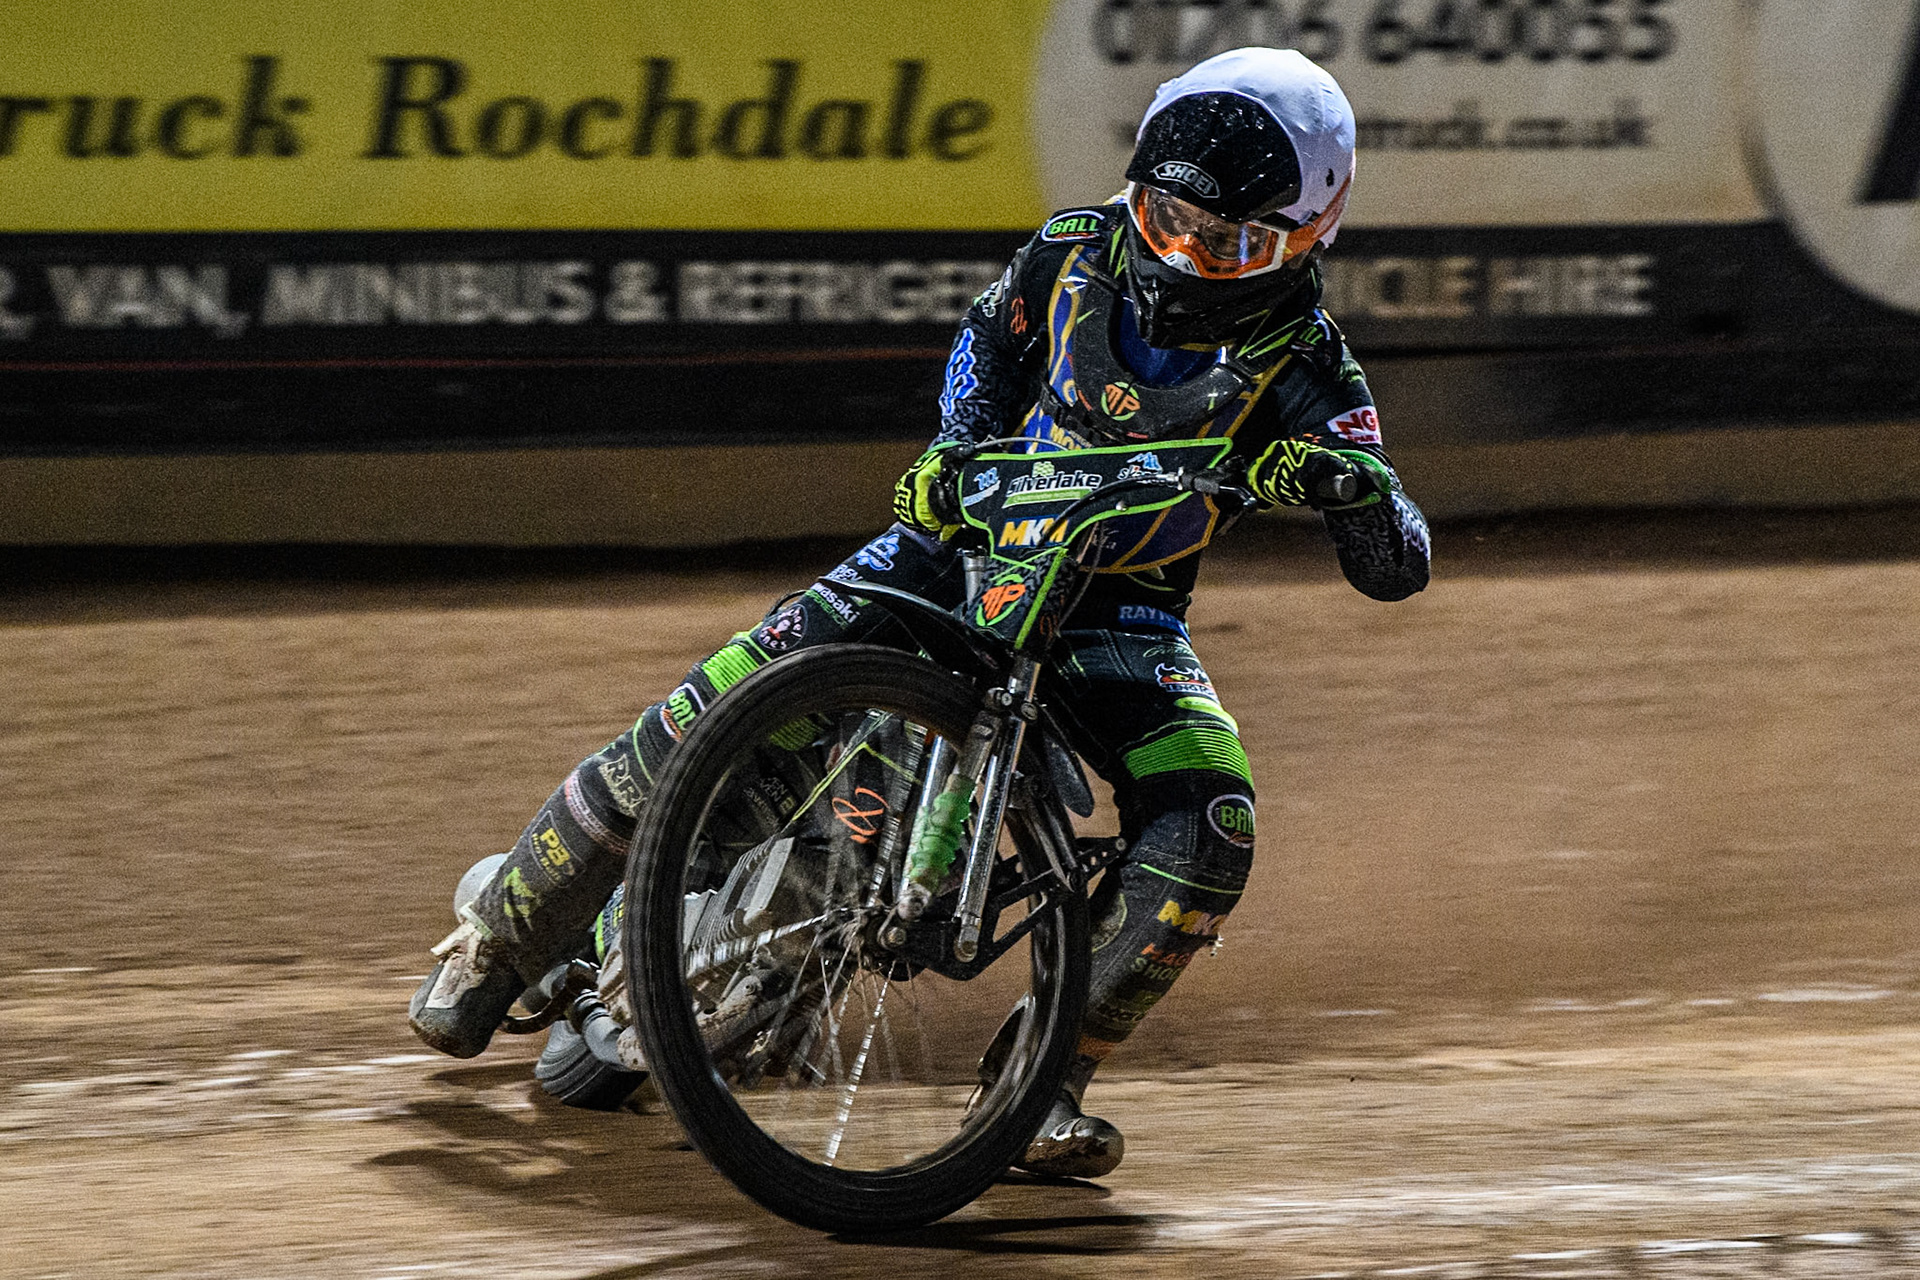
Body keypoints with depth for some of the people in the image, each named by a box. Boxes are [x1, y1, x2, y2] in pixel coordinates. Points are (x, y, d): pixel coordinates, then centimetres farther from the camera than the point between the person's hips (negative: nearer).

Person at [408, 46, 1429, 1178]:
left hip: (1121, 617, -1)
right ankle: (502, 941, 2)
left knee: (1208, 832, -29)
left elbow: (1397, 568, -20)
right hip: (966, 546, 1)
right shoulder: (1076, 252, -7)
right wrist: (957, 444, -2)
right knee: (707, 718, -16)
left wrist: (1351, 481, -41)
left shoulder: (1301, 365, -15)